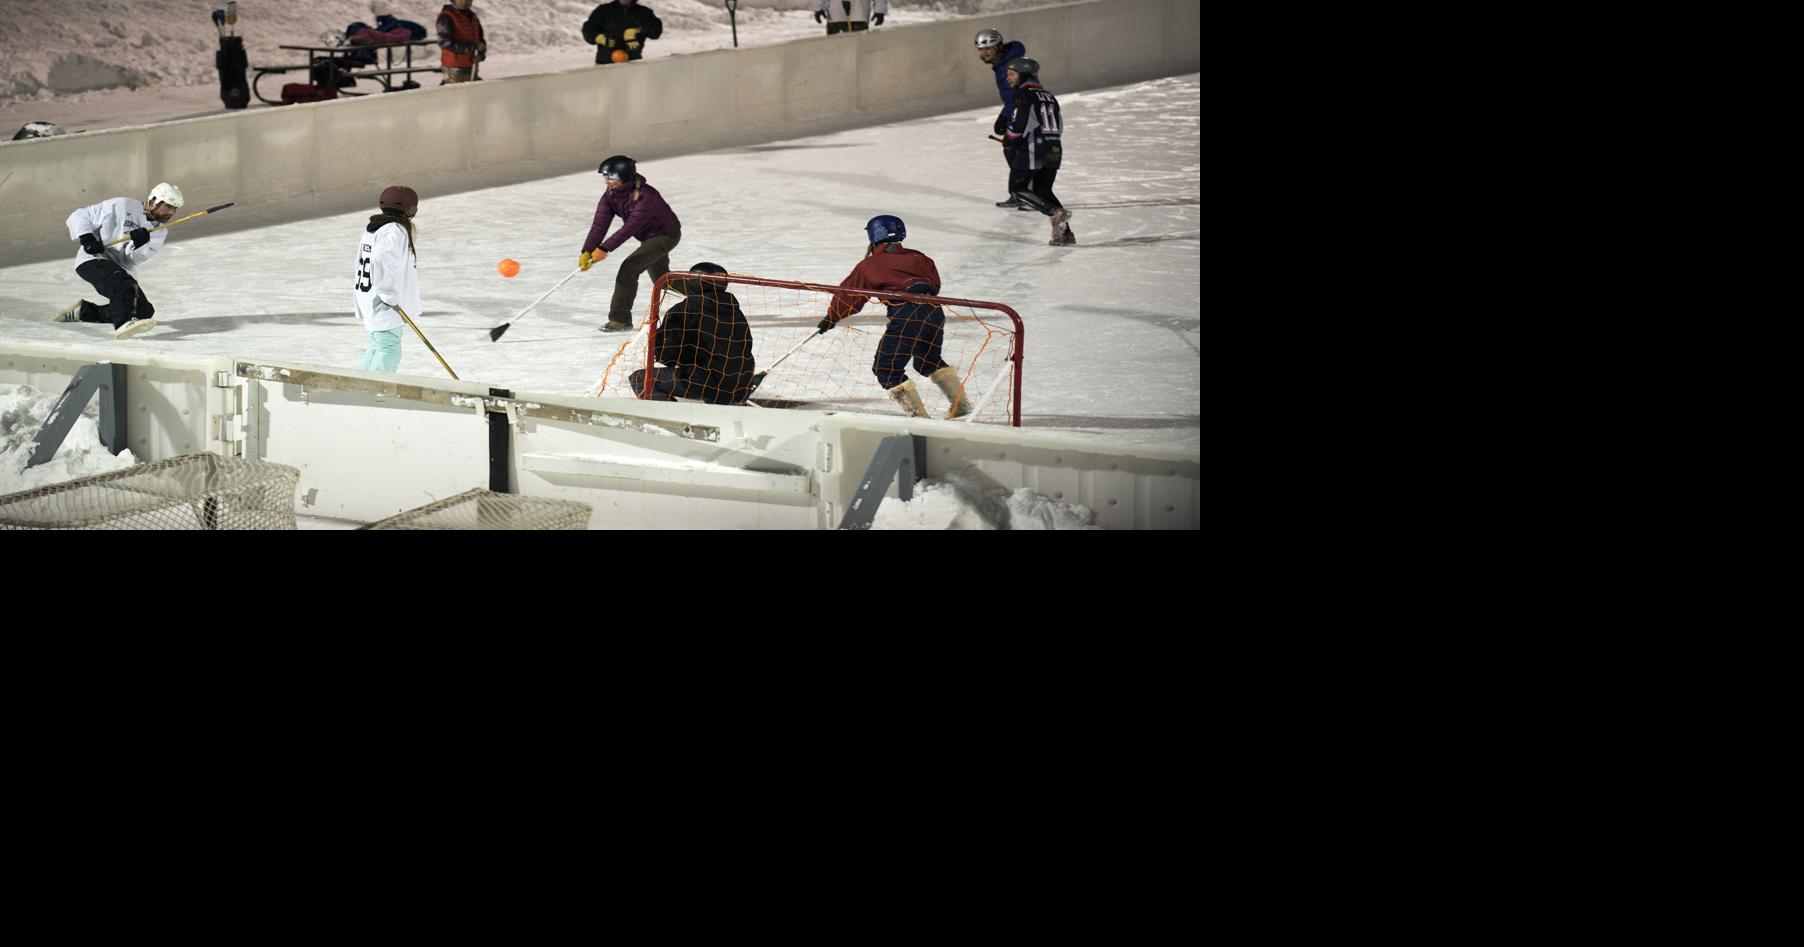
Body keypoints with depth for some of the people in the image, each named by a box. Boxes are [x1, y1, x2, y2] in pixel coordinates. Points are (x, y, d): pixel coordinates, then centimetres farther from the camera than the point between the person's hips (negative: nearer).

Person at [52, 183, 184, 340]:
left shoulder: (159, 232, 6)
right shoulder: (121, 206, -10)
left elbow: (132, 260, -8)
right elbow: (79, 217, -6)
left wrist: (141, 242, -28)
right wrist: (87, 239, -22)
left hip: (123, 270, 7)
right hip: (93, 259, -7)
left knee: (144, 311, -5)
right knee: (123, 284, -34)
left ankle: (84, 311, 7)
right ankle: (123, 324, -56)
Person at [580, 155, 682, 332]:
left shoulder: (645, 196, -35)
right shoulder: (610, 195, -13)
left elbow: (630, 227, -41)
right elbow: (600, 224, -20)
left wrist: (604, 249, -46)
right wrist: (587, 251, -32)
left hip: (667, 234, -9)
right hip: (648, 236, 9)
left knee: (629, 268, -23)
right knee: (660, 276, 28)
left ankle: (620, 320, -16)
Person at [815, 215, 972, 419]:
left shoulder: (868, 266, 11)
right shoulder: (916, 257, 20)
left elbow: (850, 294, 18)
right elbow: (934, 283, 23)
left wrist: (831, 318, 31)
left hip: (906, 316, -6)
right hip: (934, 312, 6)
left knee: (887, 369, 6)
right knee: (929, 361, 29)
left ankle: (919, 415, -2)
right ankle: (961, 404, 21)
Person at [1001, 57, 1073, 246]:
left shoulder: (1023, 94, -7)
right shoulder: (1048, 96, 18)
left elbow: (1019, 124, -15)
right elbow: (1059, 127, 18)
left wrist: (1008, 141, 2)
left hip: (1033, 151, -8)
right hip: (1054, 150, 8)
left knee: (1020, 190, -2)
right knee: (1043, 191, 15)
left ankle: (1056, 213, -18)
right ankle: (1065, 233, 8)